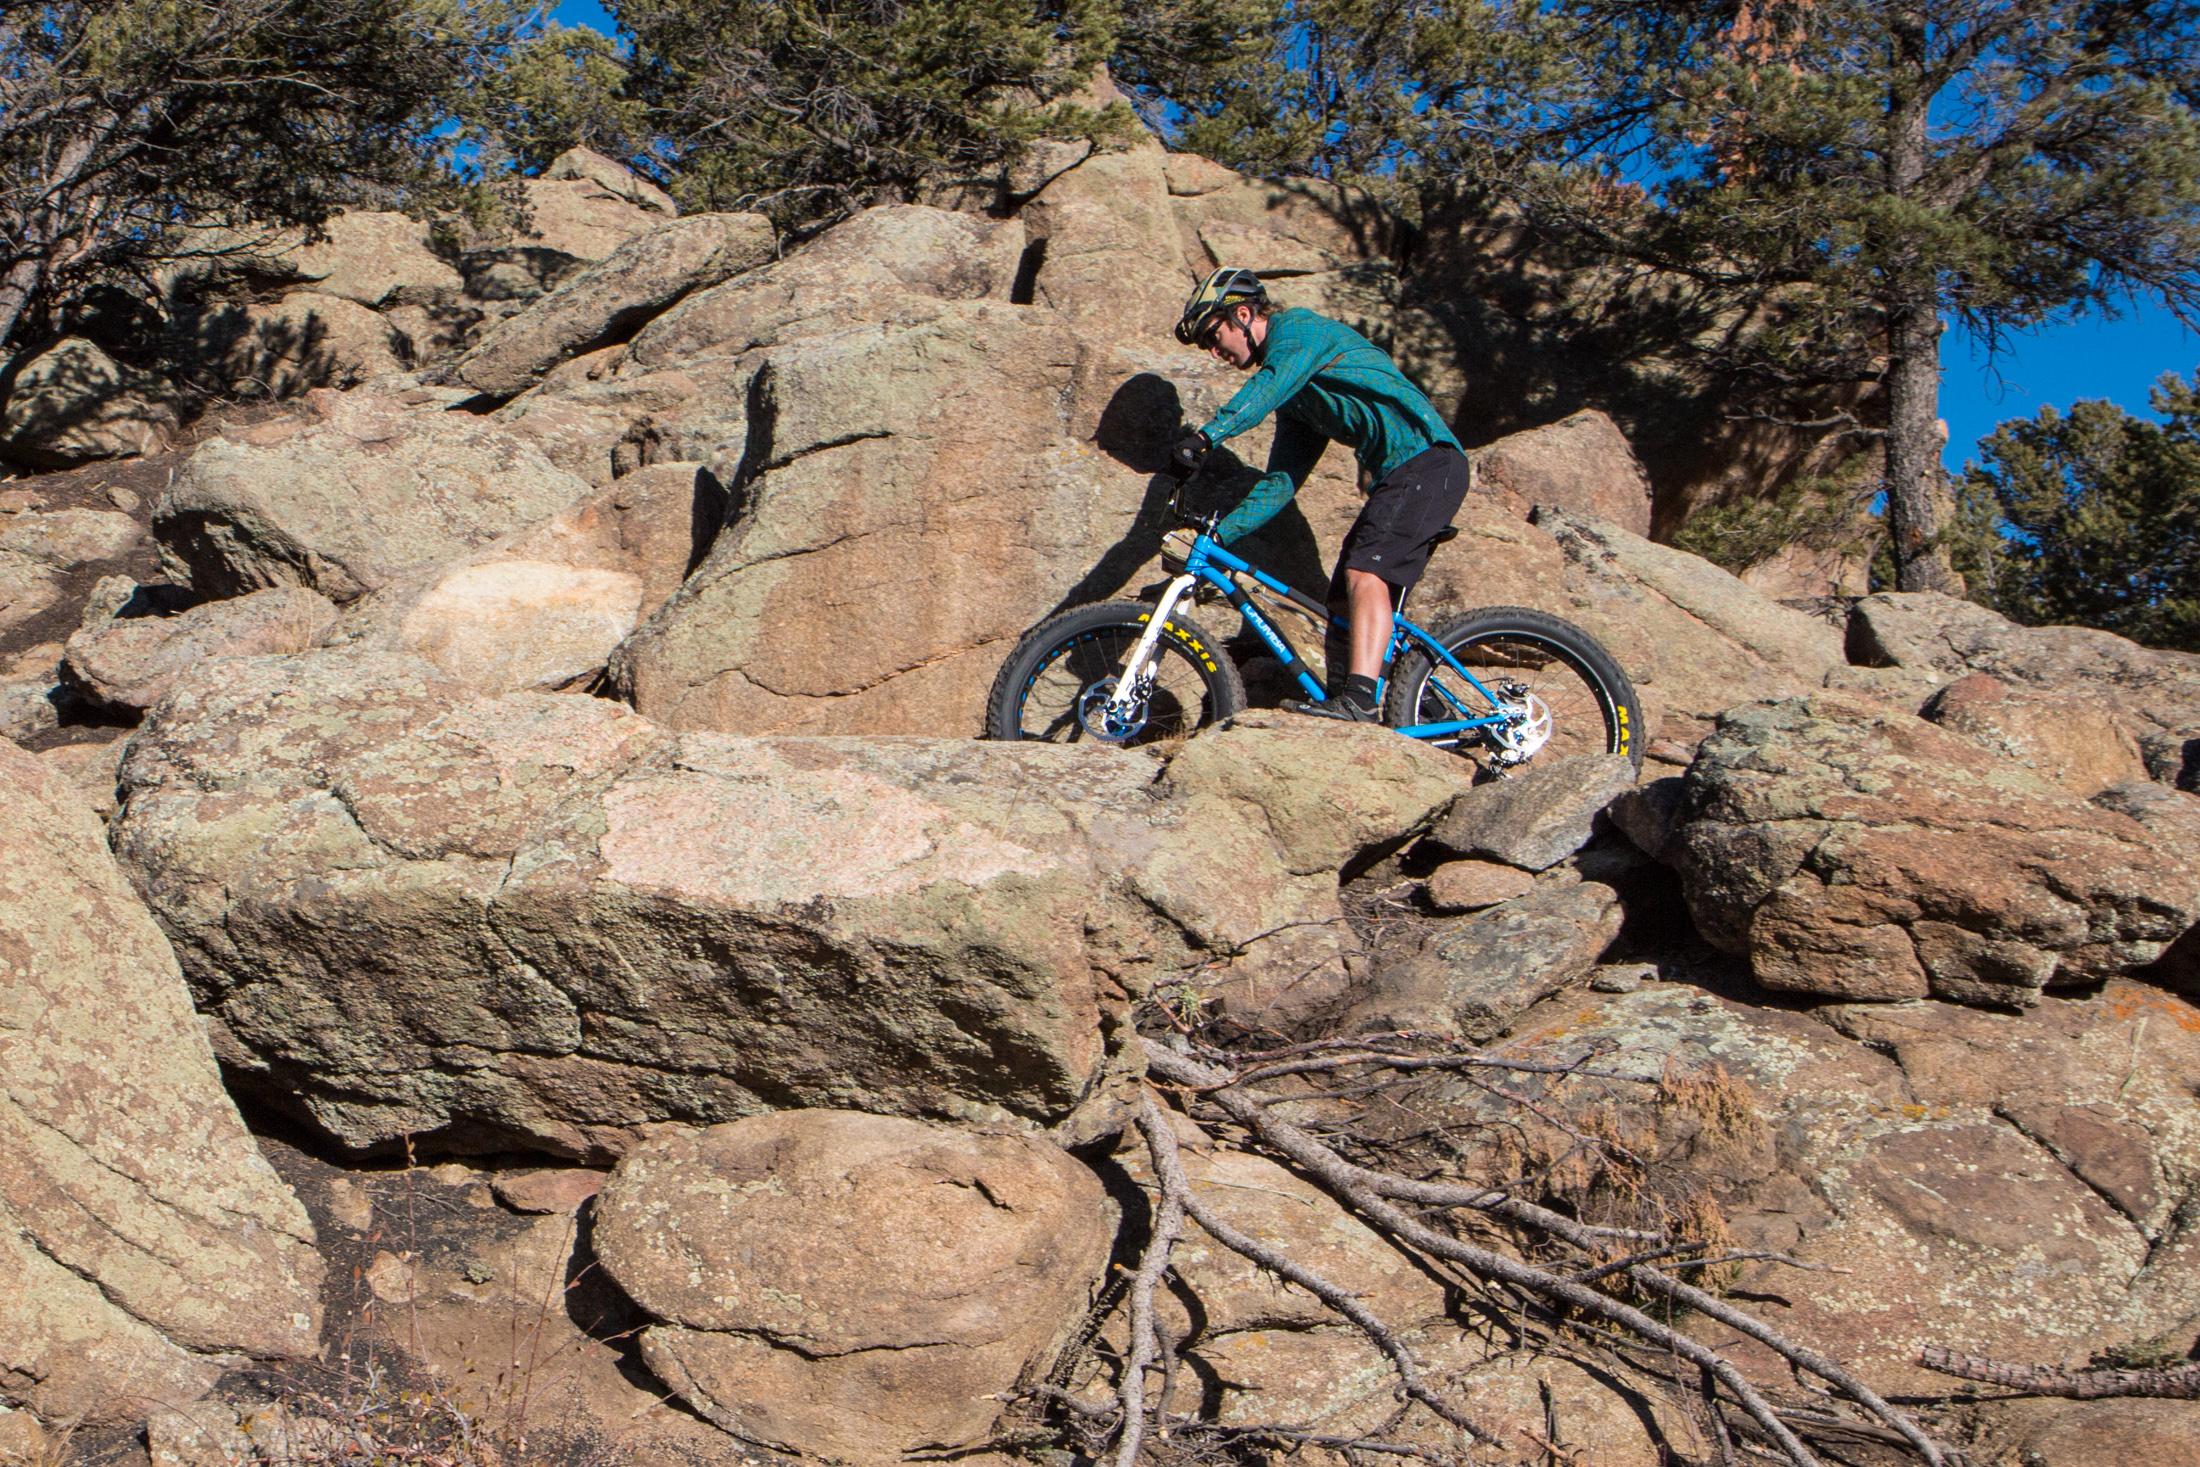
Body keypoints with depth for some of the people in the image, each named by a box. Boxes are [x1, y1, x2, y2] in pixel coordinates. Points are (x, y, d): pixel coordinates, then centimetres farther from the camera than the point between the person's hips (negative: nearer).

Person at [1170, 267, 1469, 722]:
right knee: (1344, 607, 5)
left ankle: (1359, 699, -35)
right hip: (1397, 474, 10)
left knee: (1365, 575, -25)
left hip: (1425, 458, -10)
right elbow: (1280, 482, 22)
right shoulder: (1294, 396, 25)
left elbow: (1272, 383, -25)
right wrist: (1219, 536, 12)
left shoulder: (1297, 327, -2)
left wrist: (1207, 434, -38)